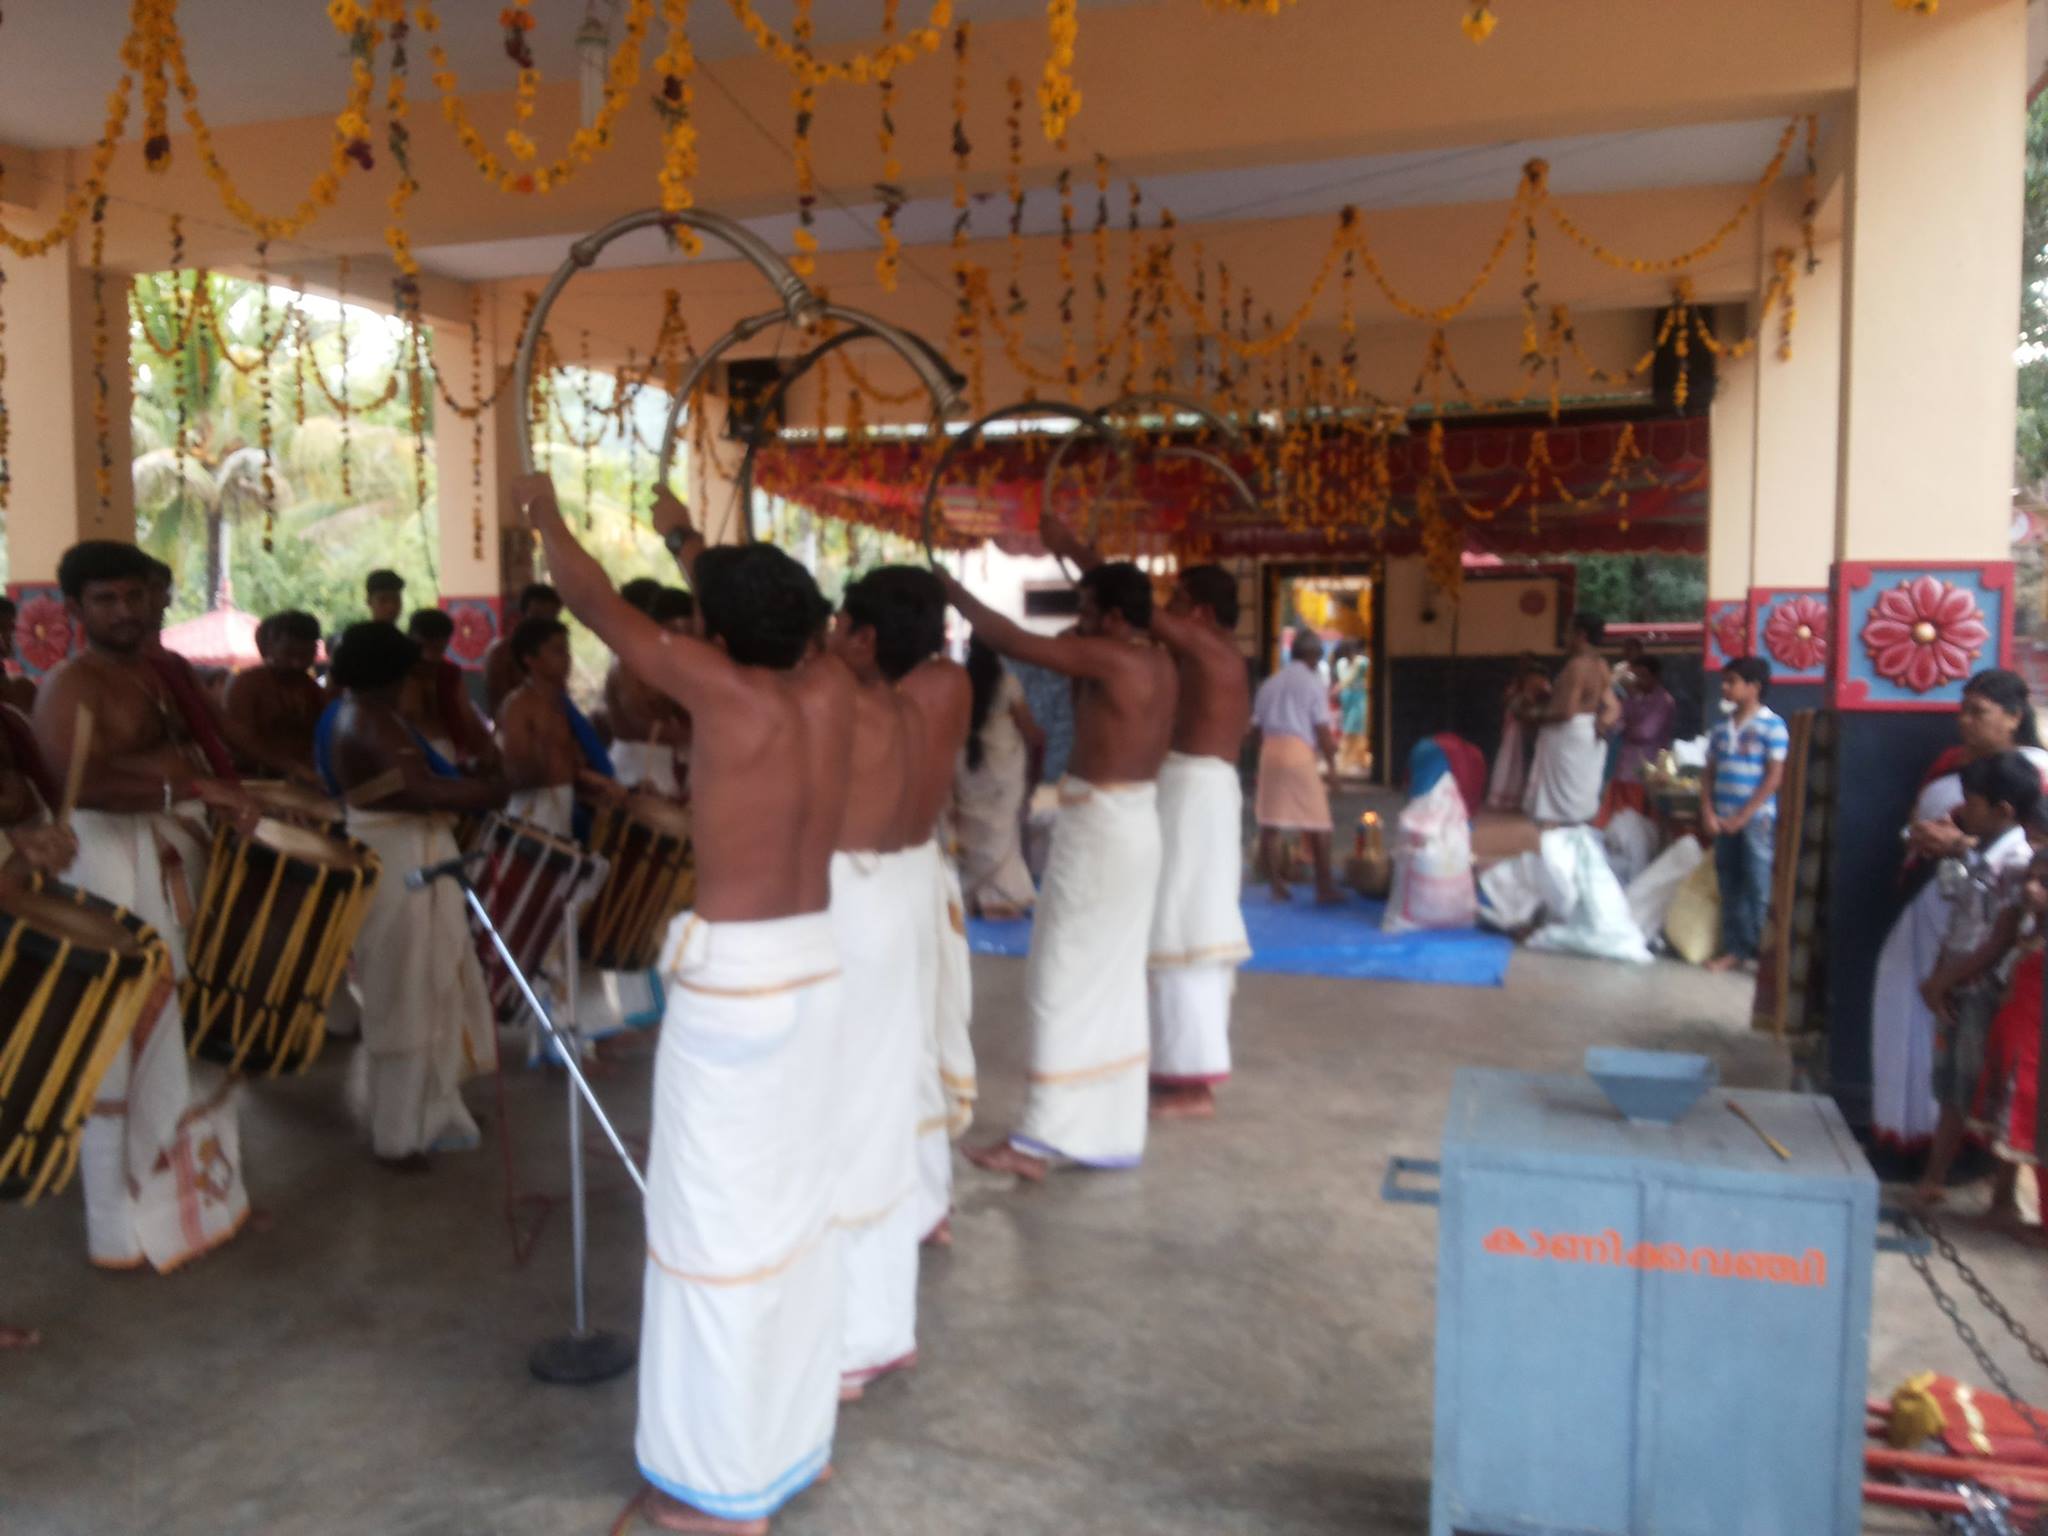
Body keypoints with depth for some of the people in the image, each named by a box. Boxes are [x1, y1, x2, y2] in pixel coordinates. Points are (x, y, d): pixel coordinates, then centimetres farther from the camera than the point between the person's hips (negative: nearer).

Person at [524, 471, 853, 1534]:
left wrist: (546, 514, 14)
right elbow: (767, 604, 22)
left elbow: (596, 603, -4)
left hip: (731, 978, -8)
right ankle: (798, 1434, 35)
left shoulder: (727, 689, -16)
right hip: (813, 966, 8)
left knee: (718, 1218, 5)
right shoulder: (830, 687, 1)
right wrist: (687, 537, 37)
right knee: (793, 1205, 19)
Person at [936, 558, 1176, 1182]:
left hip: (1101, 827, -9)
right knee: (1114, 983, 14)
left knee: (1067, 982, -3)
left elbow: (1014, 641, -17)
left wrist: (954, 590, -5)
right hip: (1133, 823, 9)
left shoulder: (1109, 656, -18)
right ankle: (1113, 1132, 22)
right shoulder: (1159, 664, 8)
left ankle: (1042, 1139, 4)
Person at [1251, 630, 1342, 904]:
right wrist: (1331, 764, 3)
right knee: (1318, 823, 5)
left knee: (1270, 823, 5)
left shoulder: (1269, 683, 16)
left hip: (1270, 750, 5)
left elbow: (1257, 726, 14)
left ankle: (1277, 886, 8)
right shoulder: (1312, 682, 0)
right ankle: (1325, 887, 7)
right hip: (1299, 752, -5)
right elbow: (1322, 730, -4)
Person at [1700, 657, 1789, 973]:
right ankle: (1735, 948, 15)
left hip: (1757, 819, -6)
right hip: (1723, 819, 6)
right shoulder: (1722, 728, 11)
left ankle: (1760, 949, 3)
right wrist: (1708, 812, -2)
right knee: (1730, 886, 8)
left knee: (1757, 887, -3)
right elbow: (1709, 774, 12)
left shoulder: (1772, 725, -7)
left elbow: (1774, 778, -11)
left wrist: (1743, 816, -12)